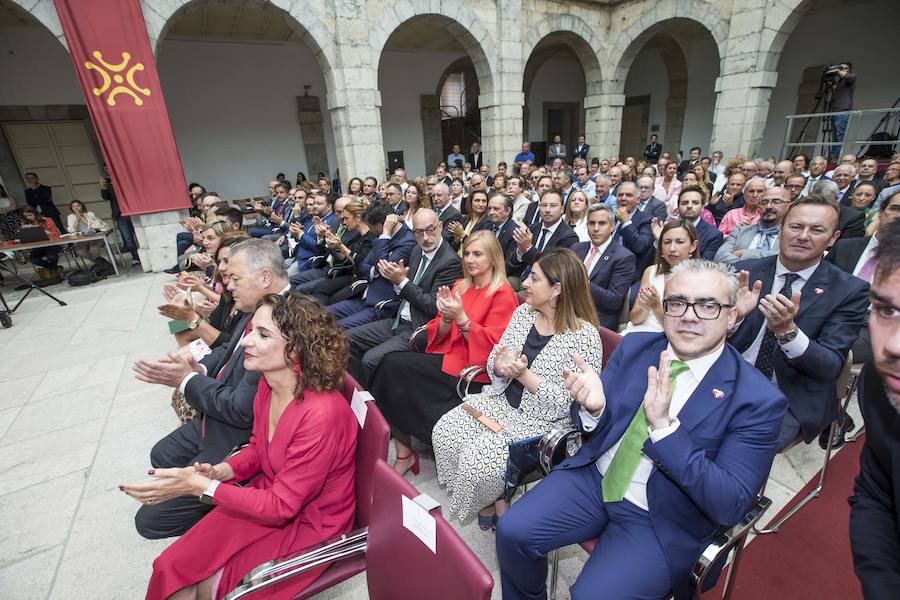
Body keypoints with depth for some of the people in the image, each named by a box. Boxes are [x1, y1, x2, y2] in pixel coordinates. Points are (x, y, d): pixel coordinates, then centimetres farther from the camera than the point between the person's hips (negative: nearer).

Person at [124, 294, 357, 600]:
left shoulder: (321, 414, -33)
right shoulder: (268, 384, -8)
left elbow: (281, 506, -23)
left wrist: (199, 486, -24)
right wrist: (218, 471, -9)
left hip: (307, 524, -6)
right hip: (270, 497, 6)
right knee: (171, 568, 1)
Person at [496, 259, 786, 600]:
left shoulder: (758, 399, -13)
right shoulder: (634, 347, -2)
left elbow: (731, 506, -18)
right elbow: (591, 431, 2)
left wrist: (663, 426, -32)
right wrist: (592, 406, -24)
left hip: (662, 520, -3)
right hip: (593, 478, 4)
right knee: (512, 531, -8)